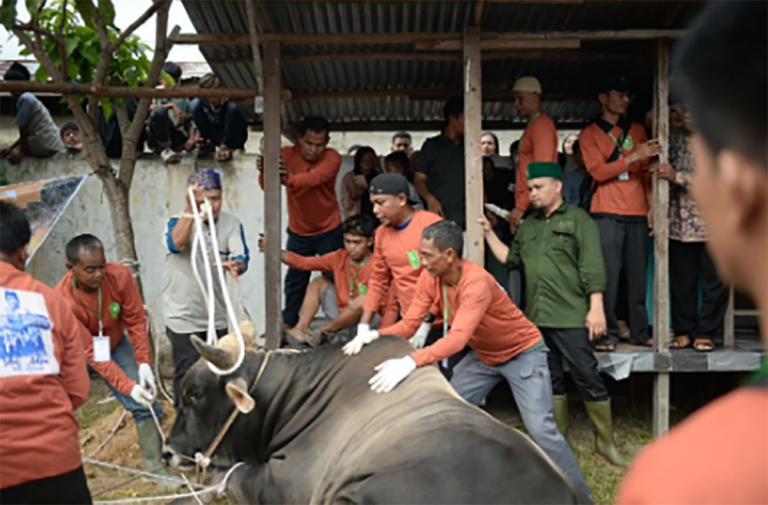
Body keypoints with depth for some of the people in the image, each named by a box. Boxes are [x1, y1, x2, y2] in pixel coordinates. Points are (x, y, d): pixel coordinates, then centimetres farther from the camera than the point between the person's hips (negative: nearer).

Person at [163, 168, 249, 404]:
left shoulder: (231, 223, -4)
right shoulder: (178, 222, -12)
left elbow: (241, 257, -17)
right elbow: (176, 243, -34)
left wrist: (236, 265, -41)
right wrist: (190, 208, -41)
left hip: (217, 316, 4)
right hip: (183, 316, -4)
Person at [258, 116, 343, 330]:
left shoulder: (332, 158, -19)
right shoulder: (286, 154, -13)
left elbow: (314, 178, -40)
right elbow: (266, 185, -28)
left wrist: (288, 179, -61)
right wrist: (264, 172, -53)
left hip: (329, 231, -2)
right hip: (298, 232, 2)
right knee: (295, 279, 9)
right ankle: (288, 323, 23)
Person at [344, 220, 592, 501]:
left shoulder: (477, 282, -36)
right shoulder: (430, 278, -13)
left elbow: (458, 338, -46)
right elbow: (410, 323, -14)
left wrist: (411, 362, -59)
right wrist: (376, 335, -34)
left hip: (522, 352, -7)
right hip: (482, 355, 7)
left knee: (540, 428, -12)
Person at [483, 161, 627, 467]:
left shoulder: (578, 220, -1)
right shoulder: (528, 225, 19)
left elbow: (592, 267, -8)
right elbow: (511, 259, 18)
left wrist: (596, 307, -15)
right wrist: (489, 233, 10)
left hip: (570, 317, -6)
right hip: (536, 316, 6)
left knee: (588, 378, -4)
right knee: (550, 380, 13)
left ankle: (605, 442, 9)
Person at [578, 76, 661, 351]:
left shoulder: (637, 130, 19)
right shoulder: (589, 134, 6)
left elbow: (646, 171, 21)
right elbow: (598, 172, -7)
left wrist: (651, 204, 10)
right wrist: (633, 156, -15)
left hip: (637, 213, 4)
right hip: (607, 214, -4)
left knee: (638, 273, 1)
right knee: (608, 273, -7)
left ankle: (639, 331, 7)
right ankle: (608, 333, -3)